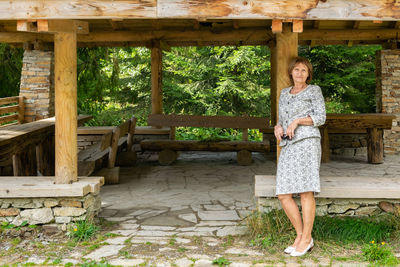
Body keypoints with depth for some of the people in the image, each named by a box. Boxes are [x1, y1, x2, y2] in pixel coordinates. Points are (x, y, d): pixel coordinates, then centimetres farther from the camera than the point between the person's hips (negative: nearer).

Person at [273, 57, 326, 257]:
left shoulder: (314, 90, 8)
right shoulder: (284, 93, 24)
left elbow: (320, 118, -1)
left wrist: (297, 121, -13)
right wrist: (278, 128, 0)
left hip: (307, 142, -6)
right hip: (288, 148, 6)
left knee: (306, 191, -14)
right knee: (283, 195, -4)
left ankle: (306, 240, -5)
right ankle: (301, 236, 8)